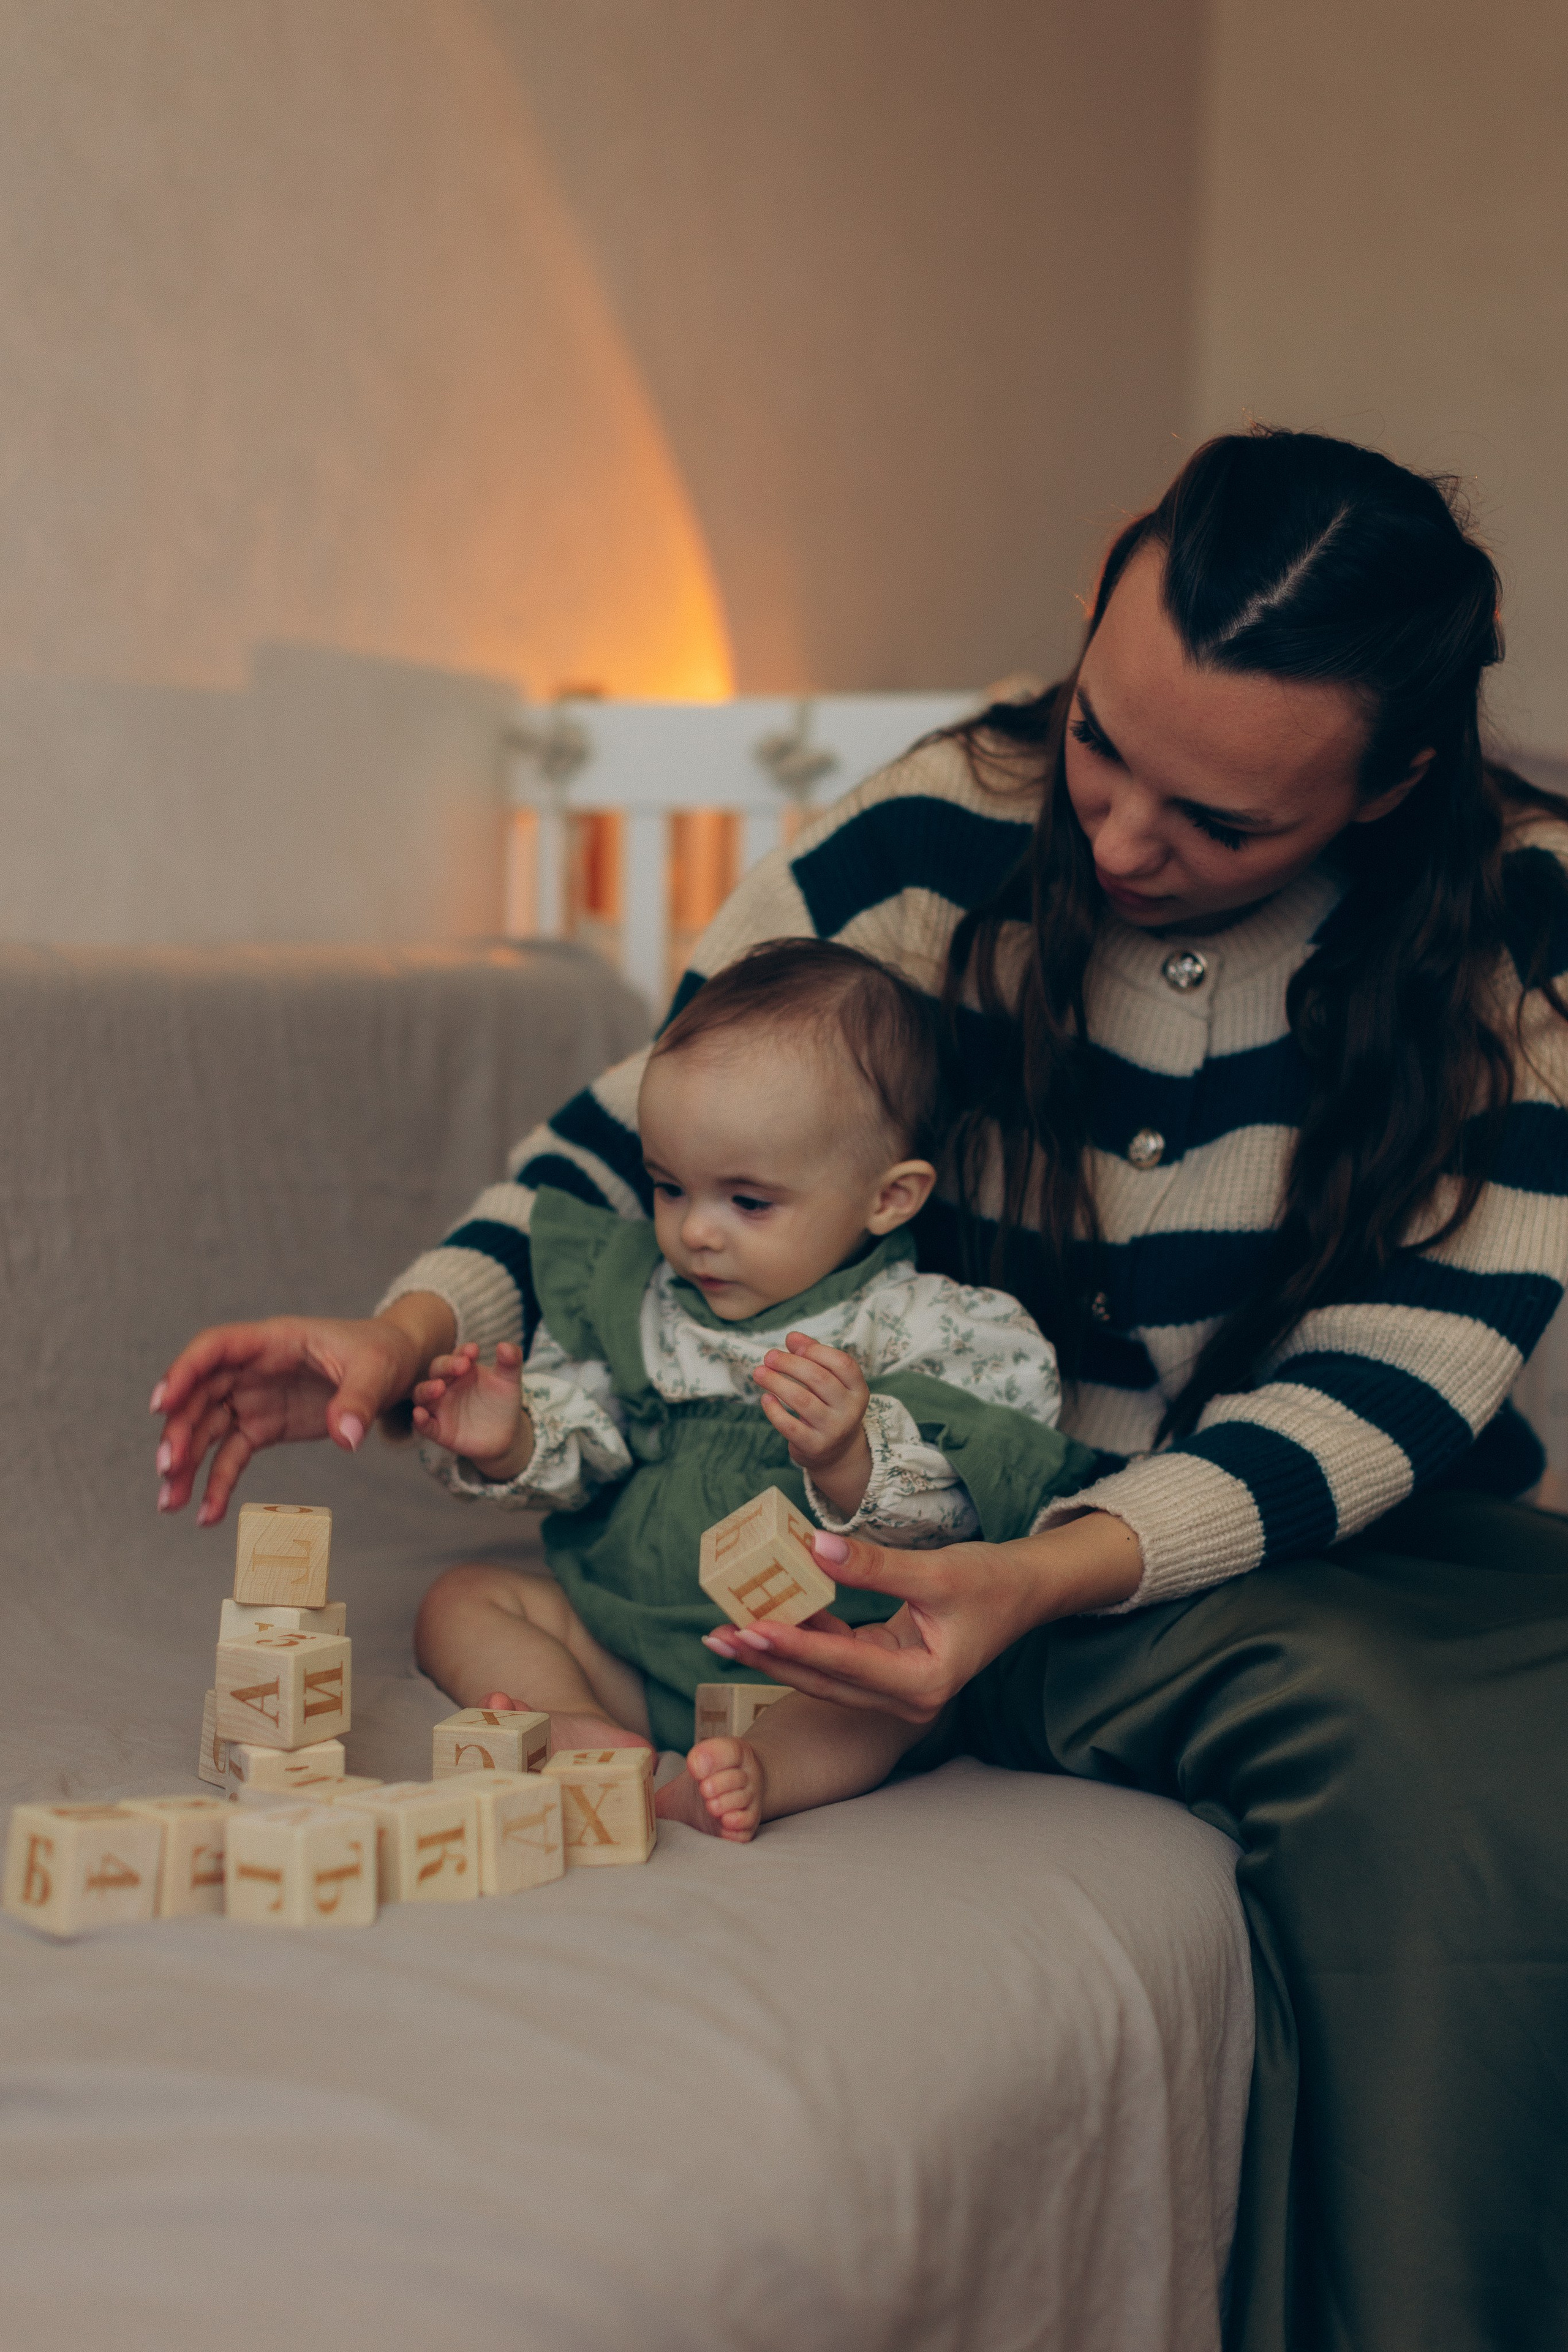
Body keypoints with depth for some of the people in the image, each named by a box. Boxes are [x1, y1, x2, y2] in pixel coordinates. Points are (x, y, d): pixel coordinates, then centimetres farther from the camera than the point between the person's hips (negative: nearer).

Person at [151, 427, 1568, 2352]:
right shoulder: (936, 837, -9)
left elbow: (1402, 1367, -16)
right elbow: (639, 1132, 2)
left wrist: (1049, 1573, -31)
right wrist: (417, 1328, -18)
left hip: (1360, 1527, 2)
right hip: (993, 1520, -1)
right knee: (1401, 1755, -32)